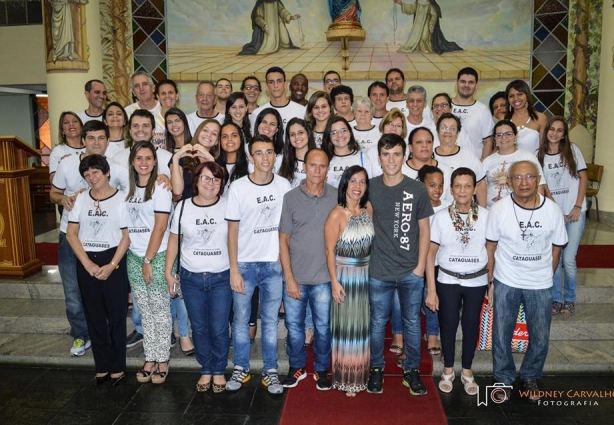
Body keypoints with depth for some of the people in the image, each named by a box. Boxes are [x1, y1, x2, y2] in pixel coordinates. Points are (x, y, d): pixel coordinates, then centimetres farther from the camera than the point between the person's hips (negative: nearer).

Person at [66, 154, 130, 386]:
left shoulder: (121, 198, -5)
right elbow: (71, 233, 4)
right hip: (86, 263, 4)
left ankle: (117, 367, 16)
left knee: (116, 315, 3)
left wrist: (111, 265, -13)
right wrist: (87, 263, -7)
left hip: (113, 261, -4)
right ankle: (102, 366, 22)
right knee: (94, 316, 10)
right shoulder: (81, 199, 6)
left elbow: (127, 236, -7)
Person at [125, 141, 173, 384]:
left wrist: (148, 260, -12)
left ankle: (162, 361, 13)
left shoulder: (160, 188, -8)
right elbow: (127, 223, 12)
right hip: (134, 257, 5)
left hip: (157, 257, -5)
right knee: (145, 311, 10)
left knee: (160, 309, 2)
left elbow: (160, 227, -12)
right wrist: (139, 260, 6)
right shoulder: (129, 188, 10)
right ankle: (150, 359, 20)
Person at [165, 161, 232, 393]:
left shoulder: (227, 206, -4)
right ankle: (206, 370, 30)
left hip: (221, 277, -2)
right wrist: (168, 272, 7)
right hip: (191, 278, 2)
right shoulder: (183, 206, 1)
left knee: (219, 329, 4)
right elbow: (174, 240, 8)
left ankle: (219, 371, 25)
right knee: (199, 328, 12)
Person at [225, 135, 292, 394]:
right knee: (241, 318, 11)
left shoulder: (284, 186, -1)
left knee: (270, 320, 10)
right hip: (245, 263, -1)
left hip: (274, 264, 1)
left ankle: (270, 371, 24)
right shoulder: (238, 187, -6)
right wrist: (234, 270, -7)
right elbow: (232, 231, -4)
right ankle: (240, 369, 28)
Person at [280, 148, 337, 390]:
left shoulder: (337, 198, -1)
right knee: (294, 326, 12)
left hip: (324, 277, 0)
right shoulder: (290, 198, -3)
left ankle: (321, 370, 32)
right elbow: (283, 241, -2)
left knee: (323, 327, 11)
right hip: (295, 277, 0)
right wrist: (289, 277, -6)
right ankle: (297, 367, 34)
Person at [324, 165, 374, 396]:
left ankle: (360, 373, 36)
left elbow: (372, 242, 9)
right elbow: (329, 250, -14)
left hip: (366, 275, 5)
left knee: (363, 325, 17)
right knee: (346, 327, 5)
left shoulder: (369, 208, 0)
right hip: (345, 275, -5)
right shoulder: (337, 214, -16)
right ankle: (345, 378, 22)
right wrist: (334, 281, -16)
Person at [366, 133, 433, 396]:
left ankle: (411, 370, 29)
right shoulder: (370, 187, -1)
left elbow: (424, 230, 2)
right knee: (377, 323, 12)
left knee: (412, 323, 12)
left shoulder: (417, 189, -3)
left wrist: (420, 266, -2)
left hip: (411, 272, 0)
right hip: (379, 272, 0)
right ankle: (376, 369, 30)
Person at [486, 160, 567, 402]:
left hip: (540, 286, 1)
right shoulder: (499, 209, -12)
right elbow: (491, 246, -3)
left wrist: (546, 277, 7)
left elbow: (556, 248, 3)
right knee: (501, 335, 9)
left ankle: (530, 378, 36)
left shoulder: (552, 210, -9)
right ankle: (503, 379, 30)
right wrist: (490, 281, -1)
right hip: (506, 283, -1)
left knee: (540, 338, 11)